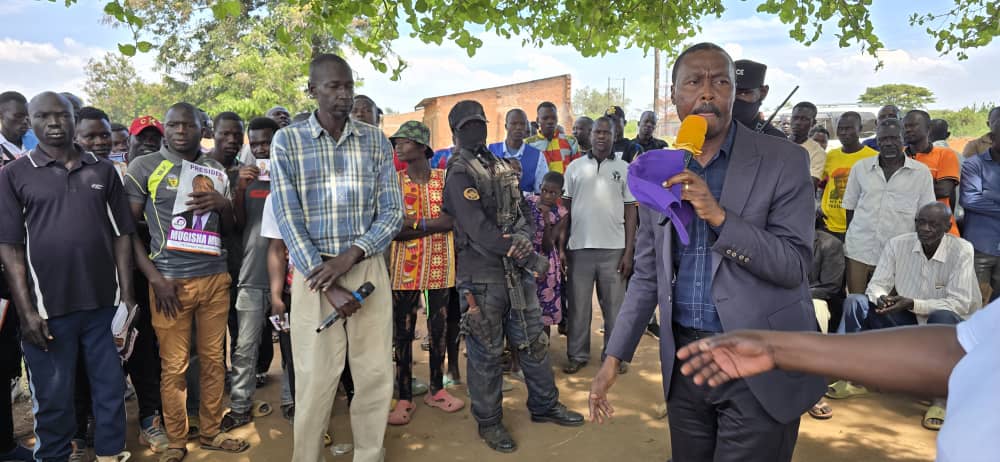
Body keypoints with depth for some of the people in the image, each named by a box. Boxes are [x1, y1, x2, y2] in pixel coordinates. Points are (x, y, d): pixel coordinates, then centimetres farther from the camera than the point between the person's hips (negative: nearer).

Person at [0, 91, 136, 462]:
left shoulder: (103, 171, 7)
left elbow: (121, 235, 7)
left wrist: (127, 294, 1)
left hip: (105, 303, 2)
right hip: (48, 307, -2)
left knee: (110, 387, 11)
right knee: (53, 397, 10)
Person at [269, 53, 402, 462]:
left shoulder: (376, 141, 5)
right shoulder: (287, 141, -1)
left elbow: (393, 211, 1)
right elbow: (288, 219, -6)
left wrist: (349, 257, -15)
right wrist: (329, 286, -13)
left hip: (368, 268, 2)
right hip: (313, 271, -2)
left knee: (376, 373, 7)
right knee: (315, 377, 3)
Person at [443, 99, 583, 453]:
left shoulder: (504, 168, 14)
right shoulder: (460, 174, -10)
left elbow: (521, 212, 13)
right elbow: (479, 230, -19)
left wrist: (522, 237, -11)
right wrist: (524, 254, -14)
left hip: (517, 271, 7)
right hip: (482, 275, -7)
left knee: (533, 341, 16)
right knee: (486, 352, 5)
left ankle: (544, 405, 32)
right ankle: (489, 421, 20)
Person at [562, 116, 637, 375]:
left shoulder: (624, 169, 5)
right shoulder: (575, 167, 6)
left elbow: (630, 212, 4)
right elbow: (565, 208, 7)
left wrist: (629, 251, -2)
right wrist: (562, 246, 1)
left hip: (613, 249, 0)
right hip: (579, 247, 0)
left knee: (614, 304, 7)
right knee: (578, 304, 7)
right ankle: (577, 355, 19)